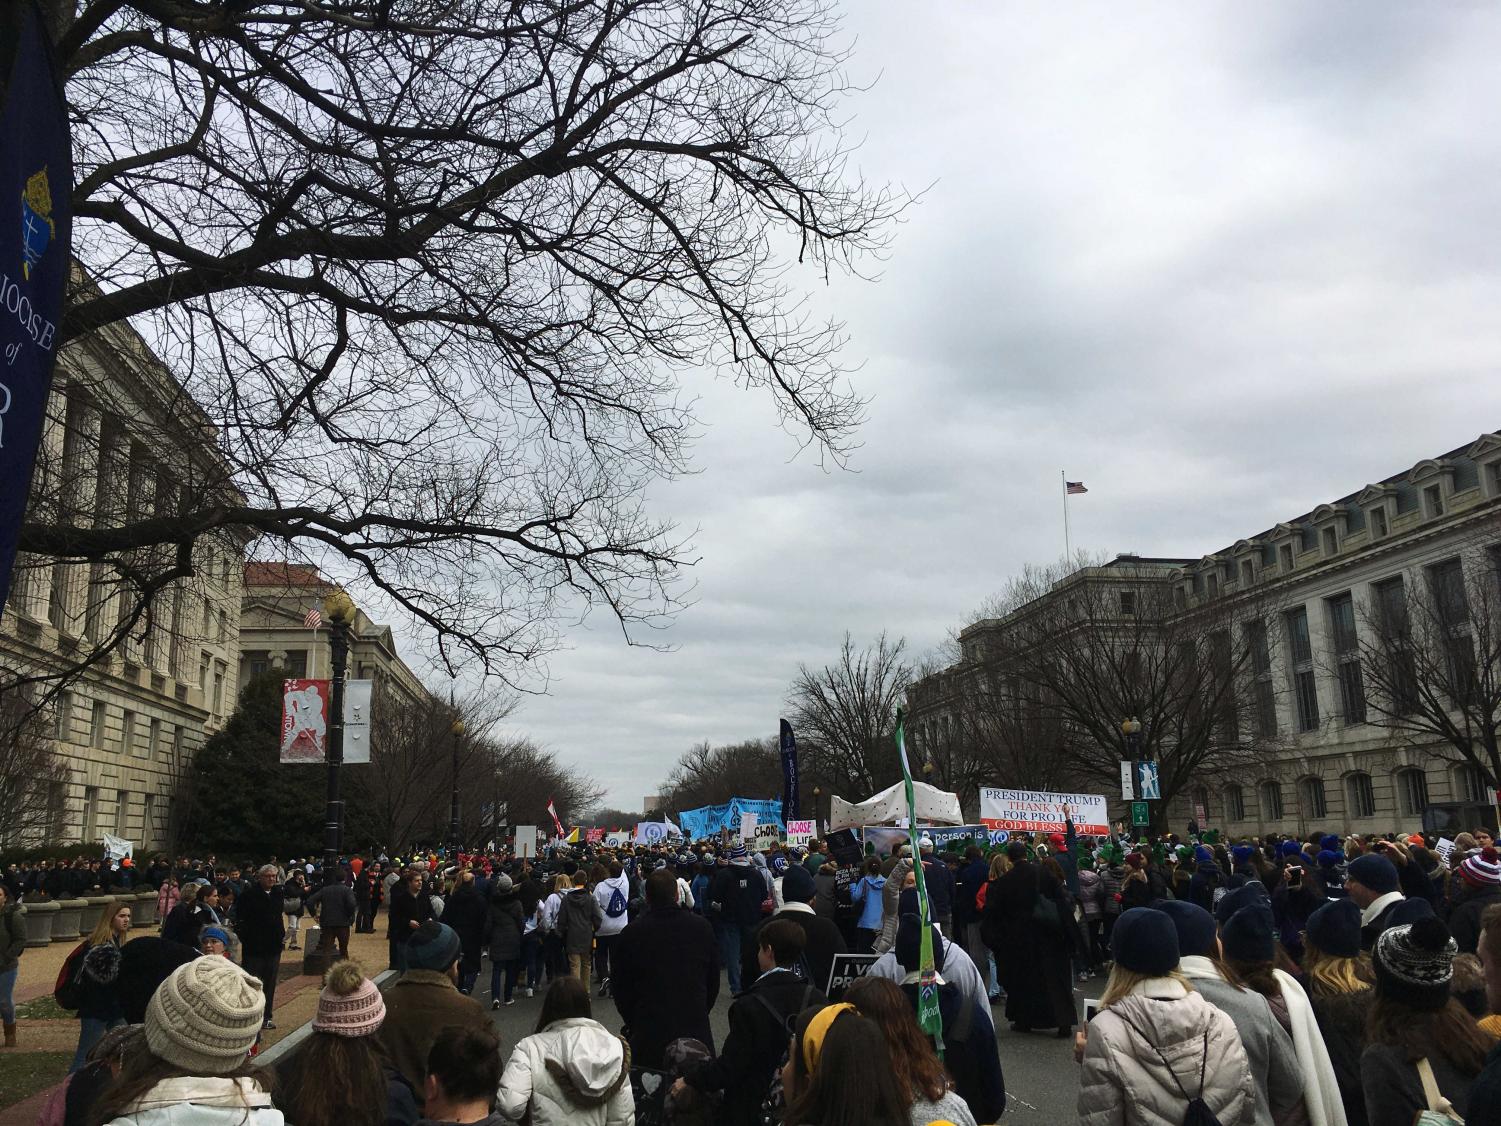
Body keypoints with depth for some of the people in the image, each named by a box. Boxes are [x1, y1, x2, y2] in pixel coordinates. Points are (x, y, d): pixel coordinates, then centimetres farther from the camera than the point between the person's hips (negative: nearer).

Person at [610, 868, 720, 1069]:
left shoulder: (630, 934, -7)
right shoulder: (702, 928, -1)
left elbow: (621, 991, 4)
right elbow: (713, 983, 10)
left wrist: (634, 1024, 18)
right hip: (696, 1030, 2)